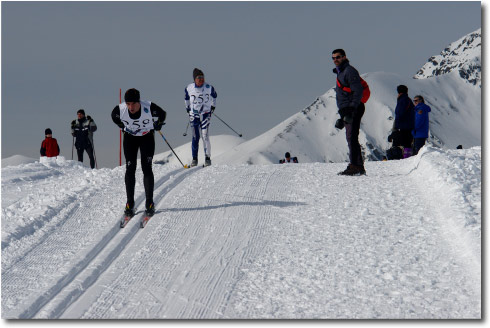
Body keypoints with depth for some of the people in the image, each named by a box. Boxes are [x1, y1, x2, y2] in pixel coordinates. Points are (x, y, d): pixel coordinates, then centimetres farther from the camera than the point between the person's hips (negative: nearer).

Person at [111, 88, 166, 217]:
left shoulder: (149, 107, -29)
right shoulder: (120, 109, -24)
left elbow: (162, 114, -7)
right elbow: (114, 117, 3)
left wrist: (158, 125, 6)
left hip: (147, 137, -2)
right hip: (130, 138, 2)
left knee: (146, 168, -10)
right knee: (130, 169, -5)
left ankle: (149, 203, -4)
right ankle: (130, 204, 2)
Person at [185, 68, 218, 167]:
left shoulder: (209, 87, -6)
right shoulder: (189, 88, -3)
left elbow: (214, 96, 15)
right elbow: (187, 98, 18)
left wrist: (213, 106, 17)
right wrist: (187, 108, 21)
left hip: (205, 114, -1)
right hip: (194, 115, 1)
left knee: (205, 136, -8)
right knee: (195, 137, 0)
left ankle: (207, 158, 0)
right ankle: (194, 159, 10)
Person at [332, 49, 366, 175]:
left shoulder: (349, 71, -9)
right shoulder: (340, 73, 22)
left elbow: (358, 91, -18)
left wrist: (352, 108, -27)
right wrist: (342, 116, 26)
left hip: (354, 110, -10)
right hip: (347, 112, 10)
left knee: (352, 138, -14)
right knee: (351, 139, 10)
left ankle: (354, 166, -16)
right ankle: (359, 167, 14)